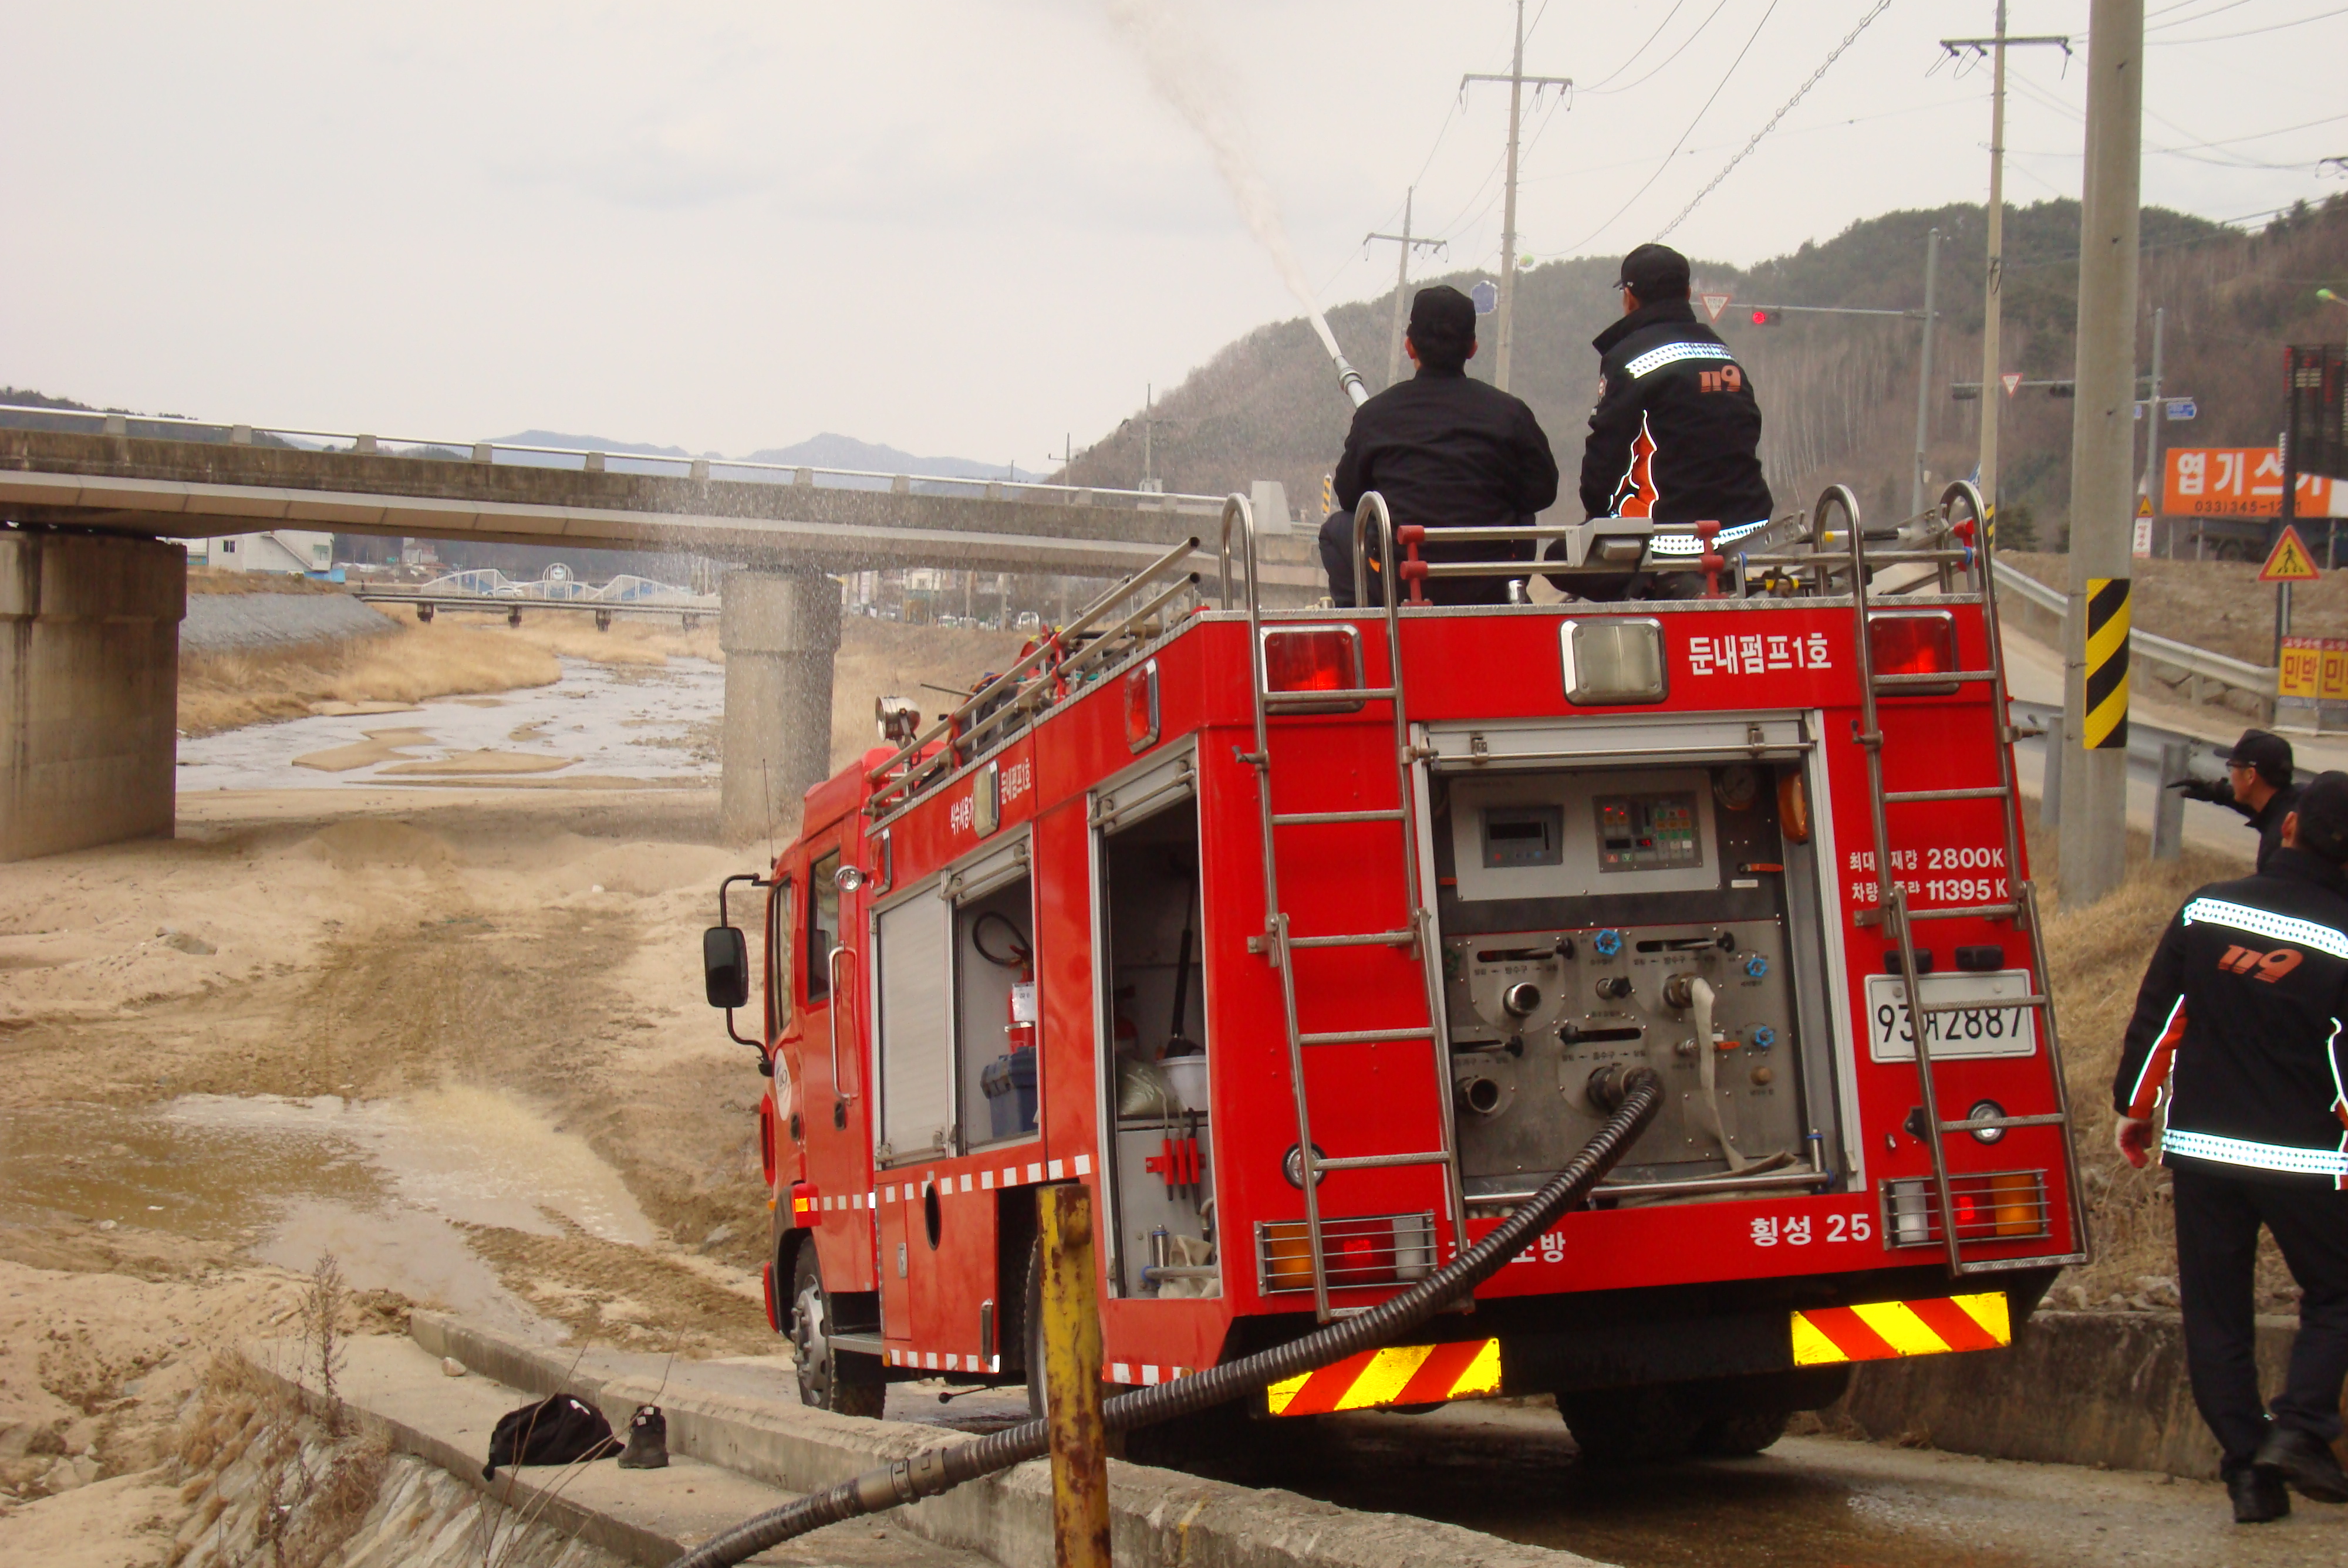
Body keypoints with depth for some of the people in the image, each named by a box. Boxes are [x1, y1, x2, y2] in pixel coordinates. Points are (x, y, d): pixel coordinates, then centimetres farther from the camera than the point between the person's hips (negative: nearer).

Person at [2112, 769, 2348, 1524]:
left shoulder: (2206, 909, -2)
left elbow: (2155, 1015, 2)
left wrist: (2133, 1108, 13)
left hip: (2203, 1150, 2)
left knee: (2215, 1312, 9)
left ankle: (2247, 1464, 5)